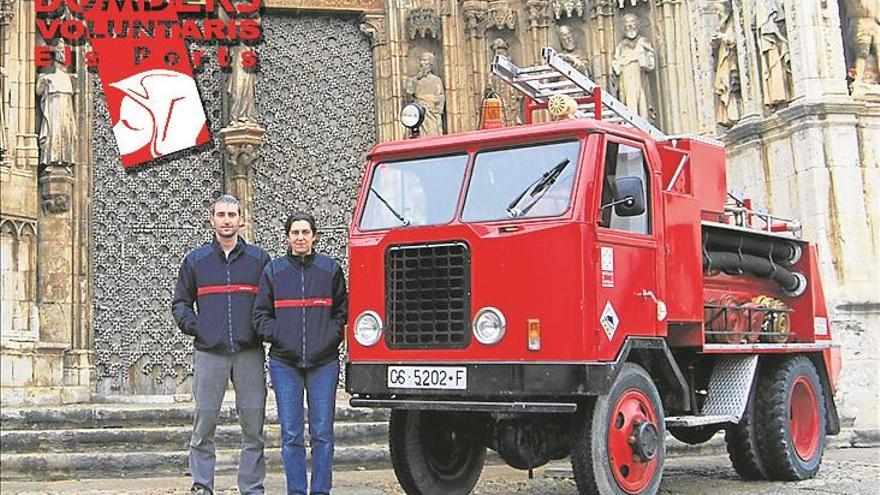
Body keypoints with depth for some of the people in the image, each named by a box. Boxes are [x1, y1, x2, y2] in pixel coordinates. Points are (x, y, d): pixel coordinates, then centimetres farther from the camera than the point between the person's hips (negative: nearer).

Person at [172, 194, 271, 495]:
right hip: (209, 352, 0)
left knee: (253, 425, 2)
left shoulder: (259, 259, 9)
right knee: (204, 425, 1)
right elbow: (180, 303, 17)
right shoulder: (195, 261, 11)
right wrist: (194, 327, 1)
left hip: (250, 352, 0)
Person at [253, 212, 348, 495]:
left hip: (323, 362, 0)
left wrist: (331, 336, 0)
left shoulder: (331, 269, 7)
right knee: (291, 434, 2)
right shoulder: (273, 271, 8)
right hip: (284, 362, 0)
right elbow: (261, 315, 10)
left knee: (322, 432, 1)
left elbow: (343, 310, 13)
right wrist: (278, 336, -3)